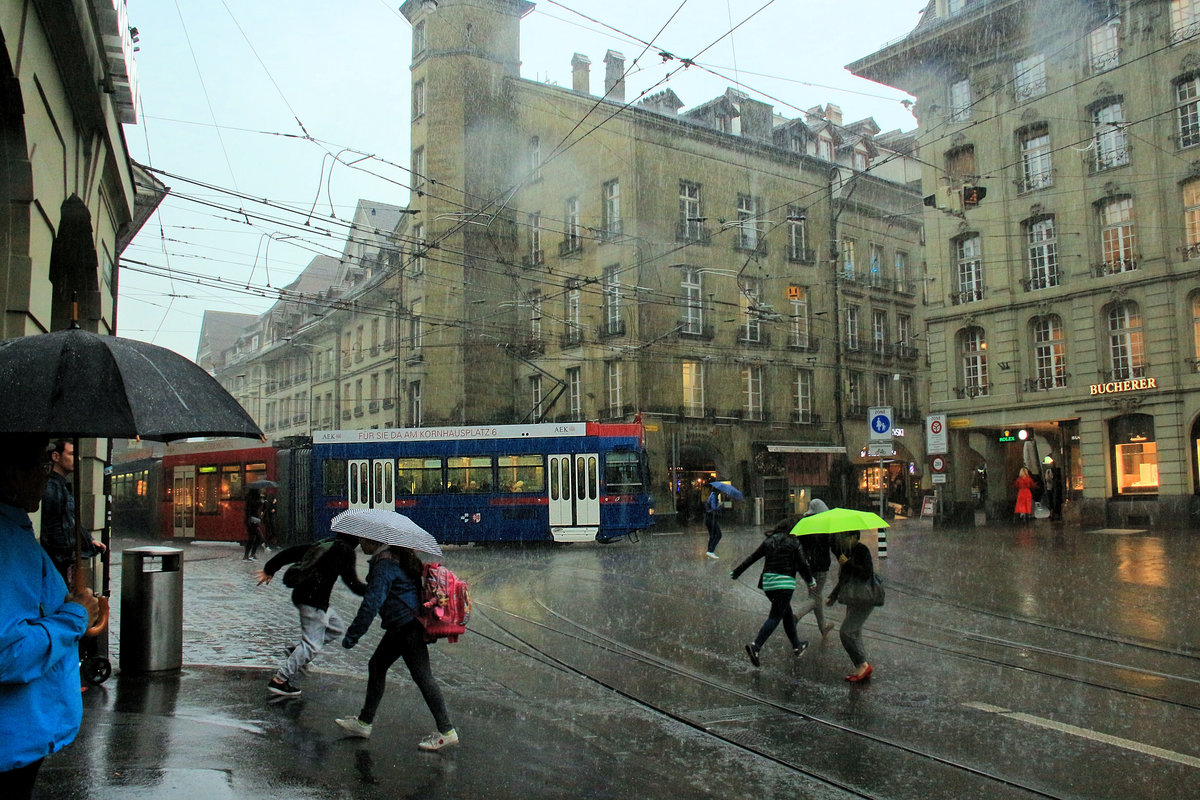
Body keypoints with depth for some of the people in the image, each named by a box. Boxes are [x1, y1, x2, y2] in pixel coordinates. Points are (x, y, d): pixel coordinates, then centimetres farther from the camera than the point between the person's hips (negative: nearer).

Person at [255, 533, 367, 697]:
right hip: (314, 601, -9)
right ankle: (279, 681, -1)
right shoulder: (345, 550, -11)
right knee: (312, 644, -3)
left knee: (337, 628, 19)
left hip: (302, 594, 9)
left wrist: (269, 569, 25)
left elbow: (292, 552, 16)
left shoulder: (325, 544, 13)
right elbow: (352, 583, -13)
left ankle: (296, 650, 19)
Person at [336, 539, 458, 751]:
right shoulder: (395, 557, 12)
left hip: (408, 626, -11)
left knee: (422, 675, -5)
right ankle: (364, 722, 28)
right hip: (401, 626, 11)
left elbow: (371, 603, -23)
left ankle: (446, 731, 2)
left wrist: (352, 635, -17)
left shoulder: (384, 565, -19)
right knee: (376, 665, 17)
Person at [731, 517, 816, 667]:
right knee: (775, 617, -6)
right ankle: (755, 646, -21)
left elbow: (752, 558, 12)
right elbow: (801, 565, 1)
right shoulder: (793, 542, -1)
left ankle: (797, 646, 32)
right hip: (784, 583, -6)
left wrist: (735, 573, 18)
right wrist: (811, 581, 17)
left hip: (767, 582, 6)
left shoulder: (769, 541, 13)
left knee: (787, 613, 21)